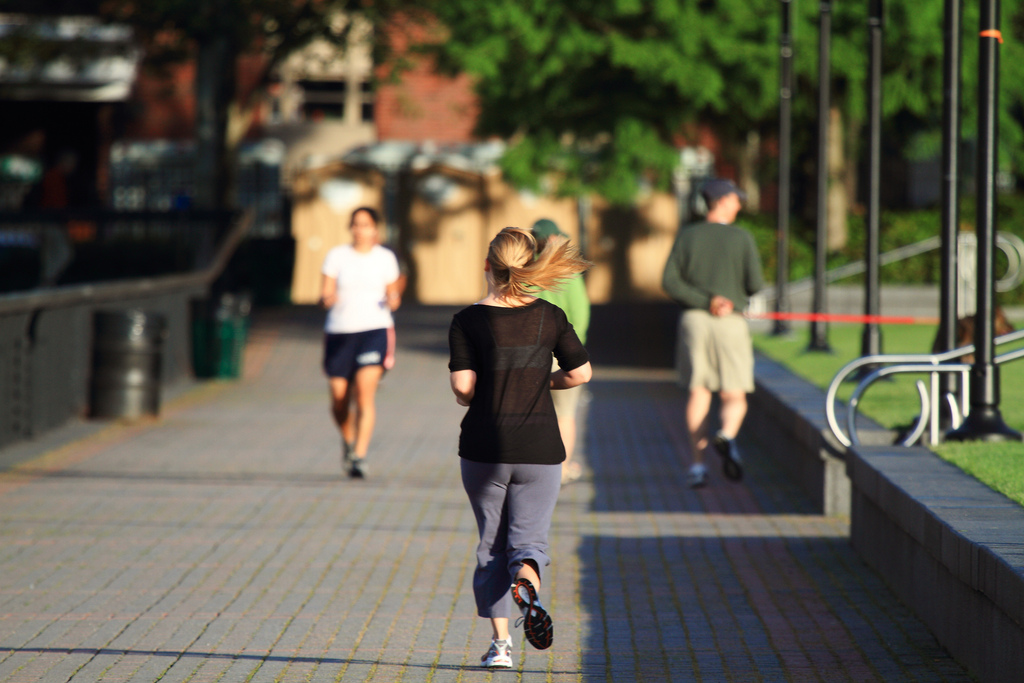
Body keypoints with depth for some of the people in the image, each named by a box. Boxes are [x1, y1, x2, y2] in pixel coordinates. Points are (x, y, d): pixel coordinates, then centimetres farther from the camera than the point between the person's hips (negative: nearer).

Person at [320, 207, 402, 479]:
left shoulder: (386, 258, 6)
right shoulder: (337, 256, 4)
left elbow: (393, 296, 14)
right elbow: (324, 296, 1)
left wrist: (393, 300, -9)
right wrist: (327, 299, -22)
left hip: (374, 330, -1)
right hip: (339, 332, 1)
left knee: (365, 393, -18)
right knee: (339, 401, 6)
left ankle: (360, 457, -19)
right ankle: (348, 439, 38)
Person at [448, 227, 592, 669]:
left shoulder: (468, 321, -7)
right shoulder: (549, 317, -1)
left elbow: (463, 387, -12)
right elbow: (580, 373, 1)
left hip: (484, 448, -1)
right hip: (539, 449, 1)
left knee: (492, 544, 13)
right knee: (529, 538, 7)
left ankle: (500, 642, 10)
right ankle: (527, 584, -28)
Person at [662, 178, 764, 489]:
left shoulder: (687, 235, 4)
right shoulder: (742, 238, -3)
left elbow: (670, 280, -5)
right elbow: (755, 286, -5)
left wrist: (705, 301, -9)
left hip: (695, 319, 2)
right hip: (731, 323, -2)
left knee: (699, 393, 8)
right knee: (734, 397, 3)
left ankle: (697, 464, 1)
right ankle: (727, 436, -29)